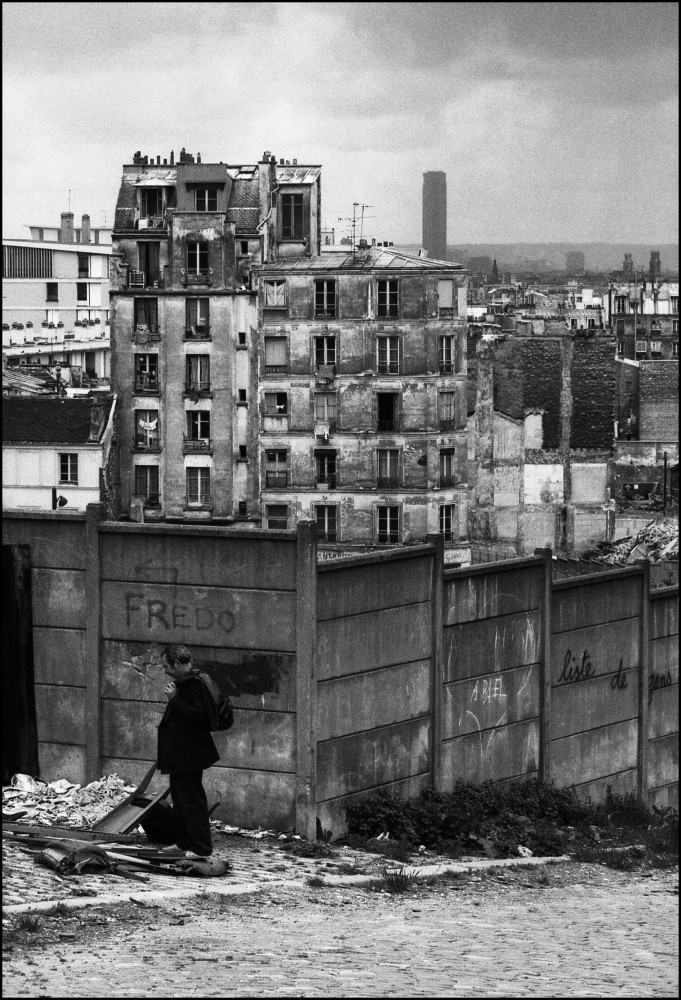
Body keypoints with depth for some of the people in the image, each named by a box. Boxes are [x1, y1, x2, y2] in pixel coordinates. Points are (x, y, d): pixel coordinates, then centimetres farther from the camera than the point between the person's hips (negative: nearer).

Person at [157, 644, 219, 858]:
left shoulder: (195, 683, -19)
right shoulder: (184, 681, 13)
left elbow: (199, 715, -28)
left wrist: (174, 699, -25)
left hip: (189, 756, -11)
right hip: (178, 757, 11)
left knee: (191, 801, -6)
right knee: (180, 801, 17)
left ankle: (201, 849, -2)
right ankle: (184, 845, 26)